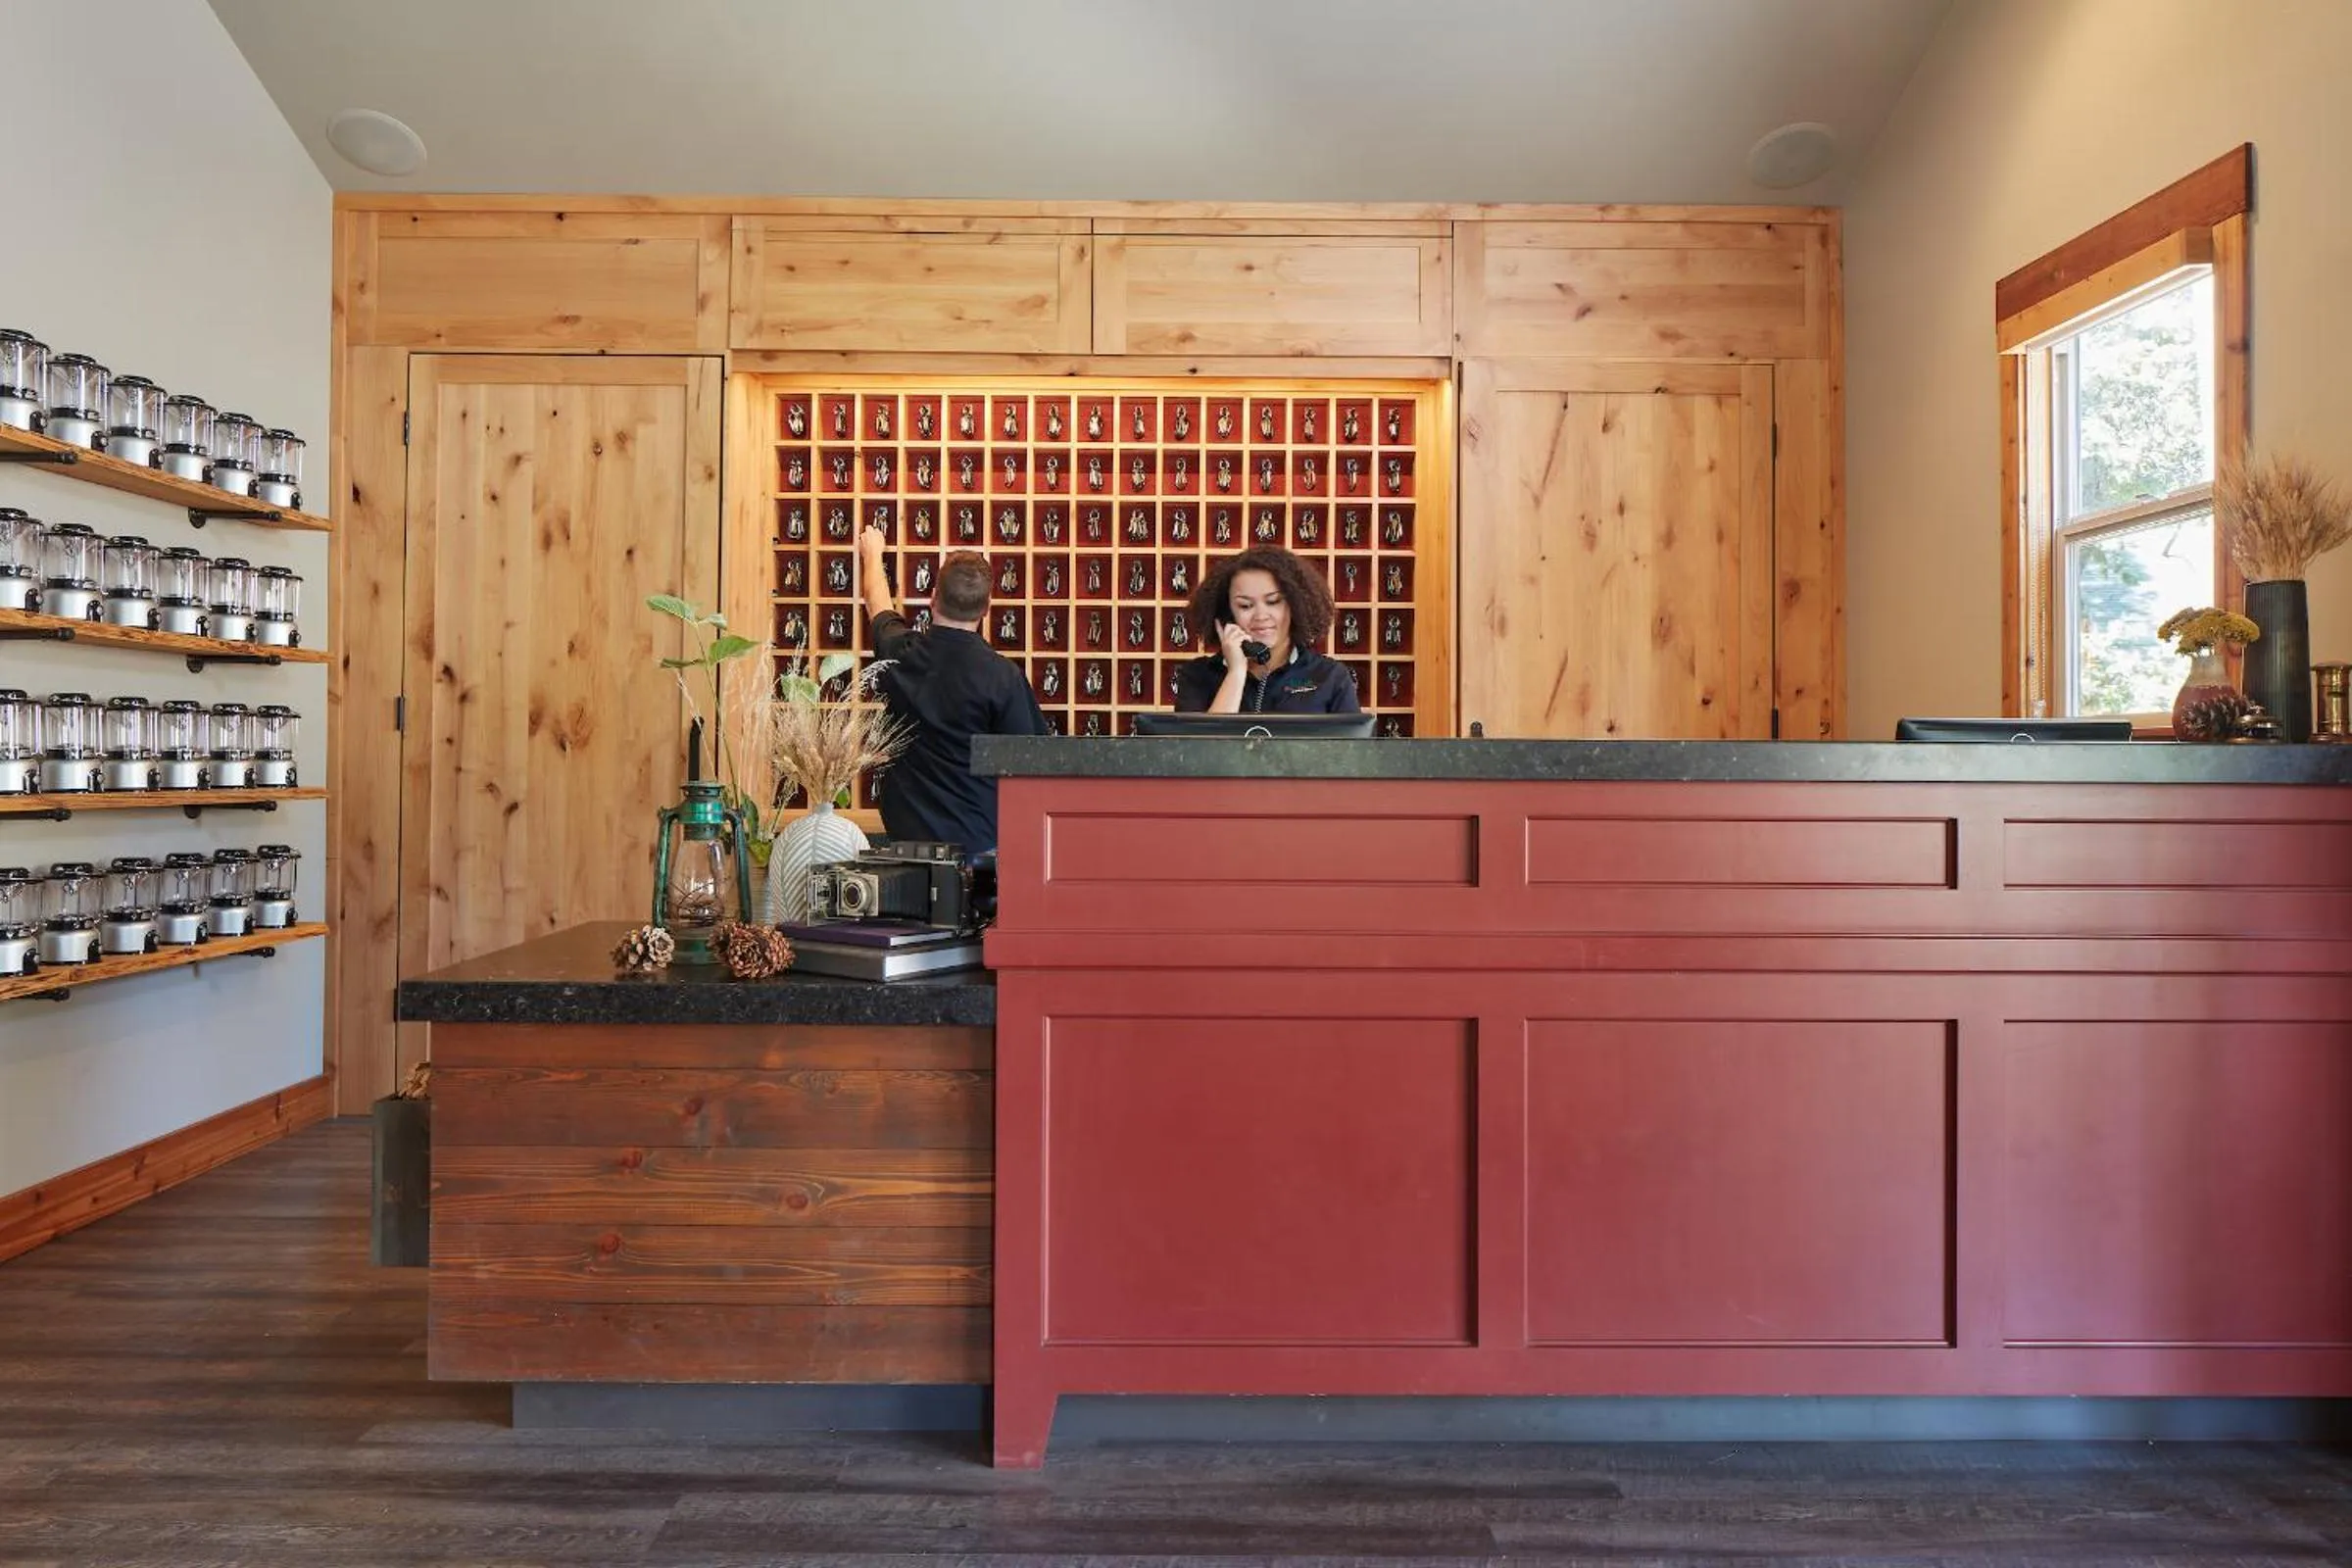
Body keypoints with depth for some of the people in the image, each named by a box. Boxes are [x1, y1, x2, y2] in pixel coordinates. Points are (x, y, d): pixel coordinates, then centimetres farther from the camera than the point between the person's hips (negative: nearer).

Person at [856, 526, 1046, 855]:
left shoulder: (900, 653, -3)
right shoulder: (1003, 676, -15)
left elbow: (877, 603, 20)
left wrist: (872, 553, 39)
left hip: (907, 831, 4)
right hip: (980, 838, -4)